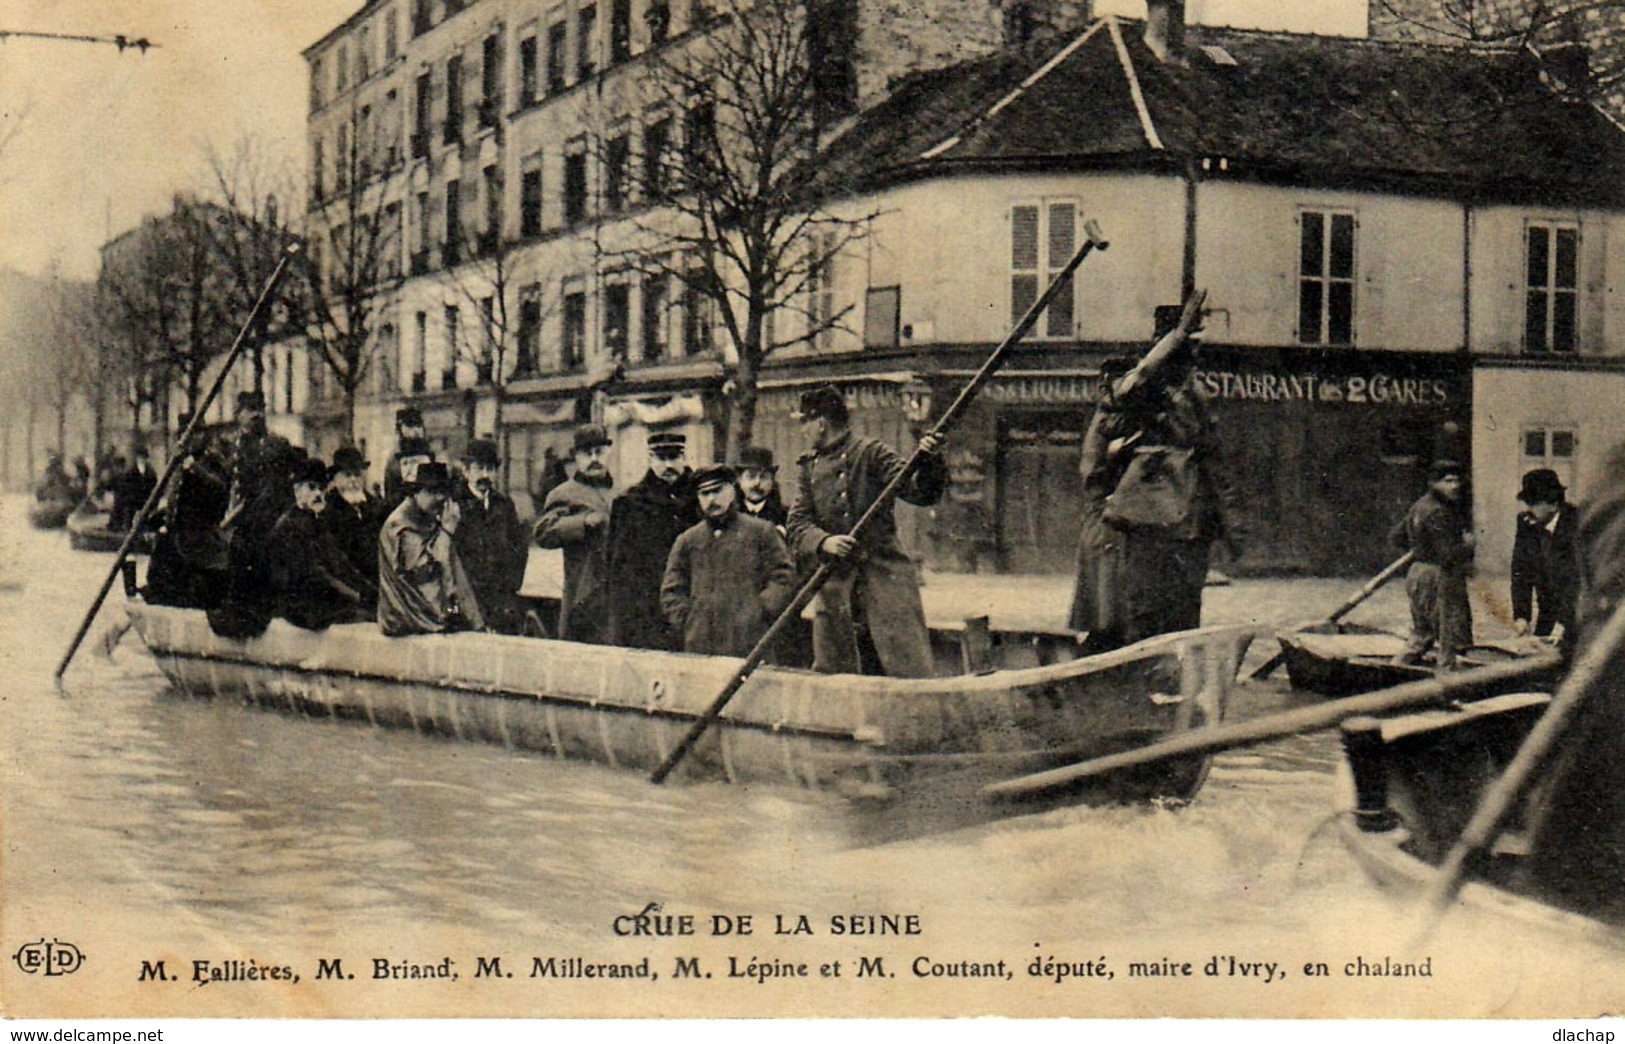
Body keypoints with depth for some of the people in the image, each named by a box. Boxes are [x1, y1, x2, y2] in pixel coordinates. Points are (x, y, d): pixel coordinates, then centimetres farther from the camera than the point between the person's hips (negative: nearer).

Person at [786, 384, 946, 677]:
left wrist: (928, 463, -26)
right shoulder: (808, 467, 15)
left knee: (907, 666, -10)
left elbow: (919, 492, -6)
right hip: (835, 583, 5)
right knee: (829, 672, 8)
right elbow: (798, 523, 5)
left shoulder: (872, 453, 1)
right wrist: (823, 541, -16)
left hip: (884, 578, -5)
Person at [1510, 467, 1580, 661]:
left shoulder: (1576, 523, -18)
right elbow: (1520, 570, 5)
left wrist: (1564, 622, -26)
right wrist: (1520, 614, -5)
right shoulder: (1526, 522, -1)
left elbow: (1579, 578, -21)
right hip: (1548, 615, 5)